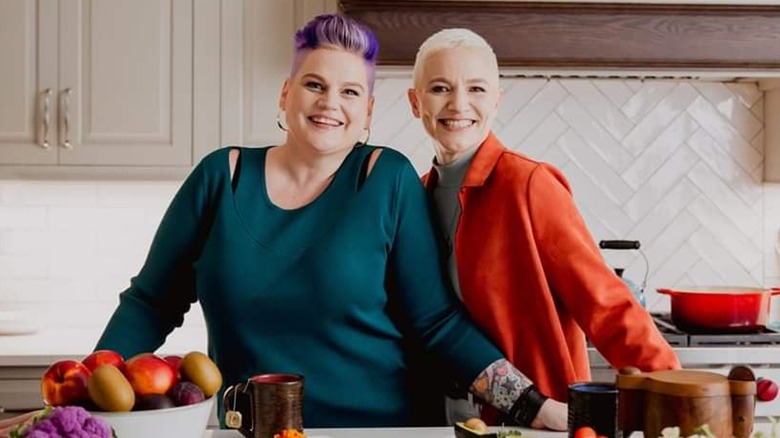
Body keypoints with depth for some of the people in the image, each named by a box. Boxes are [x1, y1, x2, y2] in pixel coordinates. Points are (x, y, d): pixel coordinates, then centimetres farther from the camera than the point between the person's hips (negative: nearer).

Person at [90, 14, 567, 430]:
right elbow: (150, 305, 1)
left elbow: (438, 320, -10)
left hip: (376, 423, -1)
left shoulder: (389, 179, -8)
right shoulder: (222, 175, -4)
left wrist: (533, 406, -18)